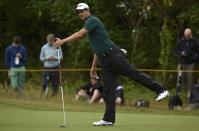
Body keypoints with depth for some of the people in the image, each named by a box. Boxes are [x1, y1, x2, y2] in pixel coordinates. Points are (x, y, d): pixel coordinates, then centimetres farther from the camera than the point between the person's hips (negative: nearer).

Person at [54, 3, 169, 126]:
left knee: (134, 73, -11)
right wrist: (94, 66, 26)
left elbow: (79, 34, -20)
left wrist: (63, 41, -18)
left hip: (113, 56, -9)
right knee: (110, 89, 4)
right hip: (105, 61, 9)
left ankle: (160, 90, -7)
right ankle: (108, 119, 0)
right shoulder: (89, 25, 24)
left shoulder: (93, 20, -6)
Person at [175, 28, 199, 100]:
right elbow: (176, 50, 8)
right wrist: (181, 53, -11)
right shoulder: (180, 41, 2)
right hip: (182, 63, 0)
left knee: (189, 79, 4)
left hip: (190, 64, 1)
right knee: (180, 78, -9)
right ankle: (178, 93, -5)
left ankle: (189, 94, 11)